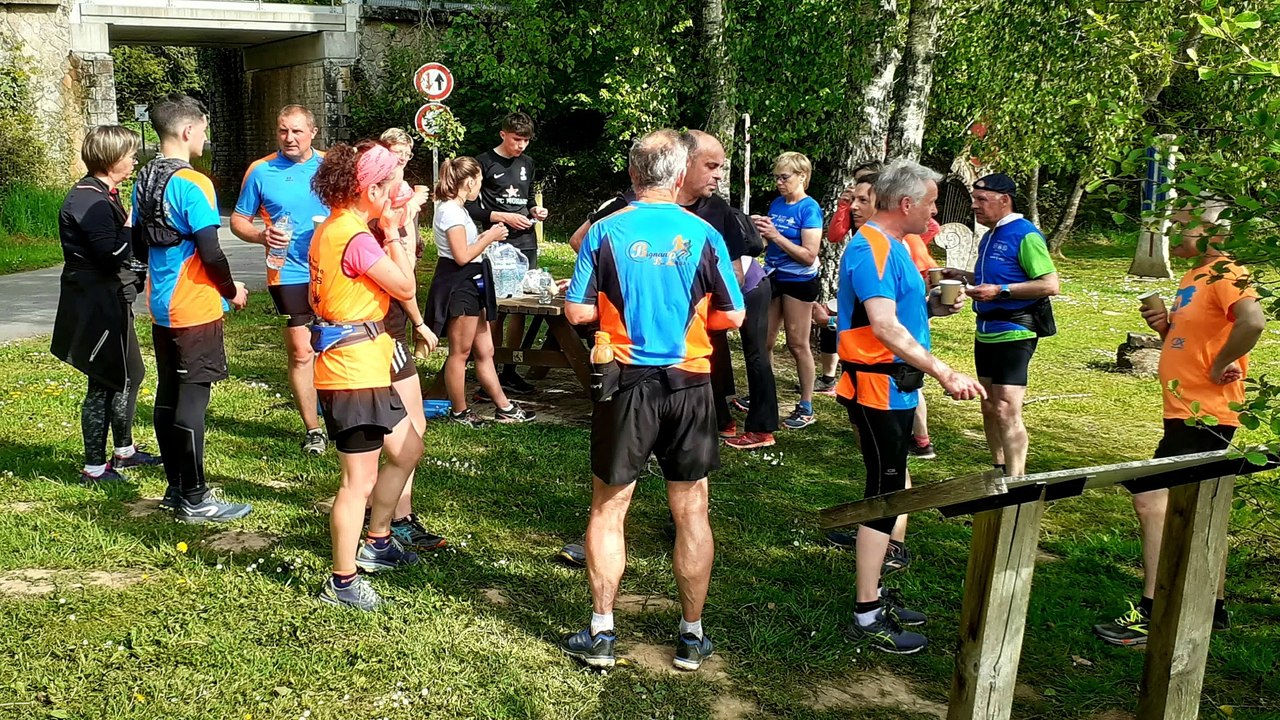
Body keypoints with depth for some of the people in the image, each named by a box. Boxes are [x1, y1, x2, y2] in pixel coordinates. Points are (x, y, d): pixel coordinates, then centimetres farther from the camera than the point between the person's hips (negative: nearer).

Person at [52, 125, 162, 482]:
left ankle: (124, 451, 34)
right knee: (105, 384, -3)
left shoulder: (102, 195, 14)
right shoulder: (88, 200, -19)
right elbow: (112, 255, -26)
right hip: (95, 305, -11)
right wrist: (133, 222, -16)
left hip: (109, 301, 11)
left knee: (129, 375, 19)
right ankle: (95, 466, 7)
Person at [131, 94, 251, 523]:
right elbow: (211, 252, -20)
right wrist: (232, 291, -4)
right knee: (192, 401, -3)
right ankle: (195, 500, 4)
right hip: (196, 310, -8)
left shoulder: (145, 181, 8)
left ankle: (176, 488, 24)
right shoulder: (191, 184, -17)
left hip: (162, 308, 9)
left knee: (168, 396, 13)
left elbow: (139, 246, 16)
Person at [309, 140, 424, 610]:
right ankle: (342, 582, 10)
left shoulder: (330, 229, 11)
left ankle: (377, 542, 36)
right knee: (360, 479, -2)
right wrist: (393, 233, -5)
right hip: (354, 371, -11)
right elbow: (405, 287, -15)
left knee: (406, 449, 22)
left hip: (362, 366, 11)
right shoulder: (356, 238, -20)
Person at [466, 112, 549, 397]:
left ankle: (509, 371, 16)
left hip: (526, 244, 6)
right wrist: (503, 217, -15)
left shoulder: (527, 163, 15)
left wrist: (535, 210, 5)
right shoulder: (485, 162, -4)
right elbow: (470, 208, -7)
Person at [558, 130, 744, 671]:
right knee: (692, 513, 11)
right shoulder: (703, 236, -4)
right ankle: (692, 636, 20)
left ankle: (601, 634, 15)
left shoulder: (607, 231, -6)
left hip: (628, 383, -1)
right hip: (689, 386, 1)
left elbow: (577, 312, -6)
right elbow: (732, 317, -1)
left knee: (608, 509, 11)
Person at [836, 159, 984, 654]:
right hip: (876, 387, -10)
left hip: (895, 388, 10)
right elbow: (884, 326, -30)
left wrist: (932, 306, 4)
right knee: (885, 492, -5)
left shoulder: (892, 245, 14)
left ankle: (874, 593, 29)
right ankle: (867, 617, 2)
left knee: (890, 488, 16)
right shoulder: (870, 248, -19)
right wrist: (944, 373, -34)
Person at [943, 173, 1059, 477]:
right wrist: (963, 276, 10)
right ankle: (999, 471, 28)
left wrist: (1000, 290, -26)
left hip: (1013, 334, -9)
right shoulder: (990, 236, 14)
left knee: (1007, 411, -13)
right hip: (986, 332, 9)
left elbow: (1050, 284, -20)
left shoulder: (1025, 234, -14)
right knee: (989, 407, 16)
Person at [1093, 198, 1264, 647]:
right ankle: (1212, 607, 30)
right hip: (1186, 413, 11)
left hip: (1204, 416, -11)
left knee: (1153, 501, -14)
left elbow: (1253, 320, -36)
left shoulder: (1226, 274, -16)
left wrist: (1220, 368, -25)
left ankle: (1151, 616, -10)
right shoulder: (1195, 276, 15)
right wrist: (1163, 325, 4)